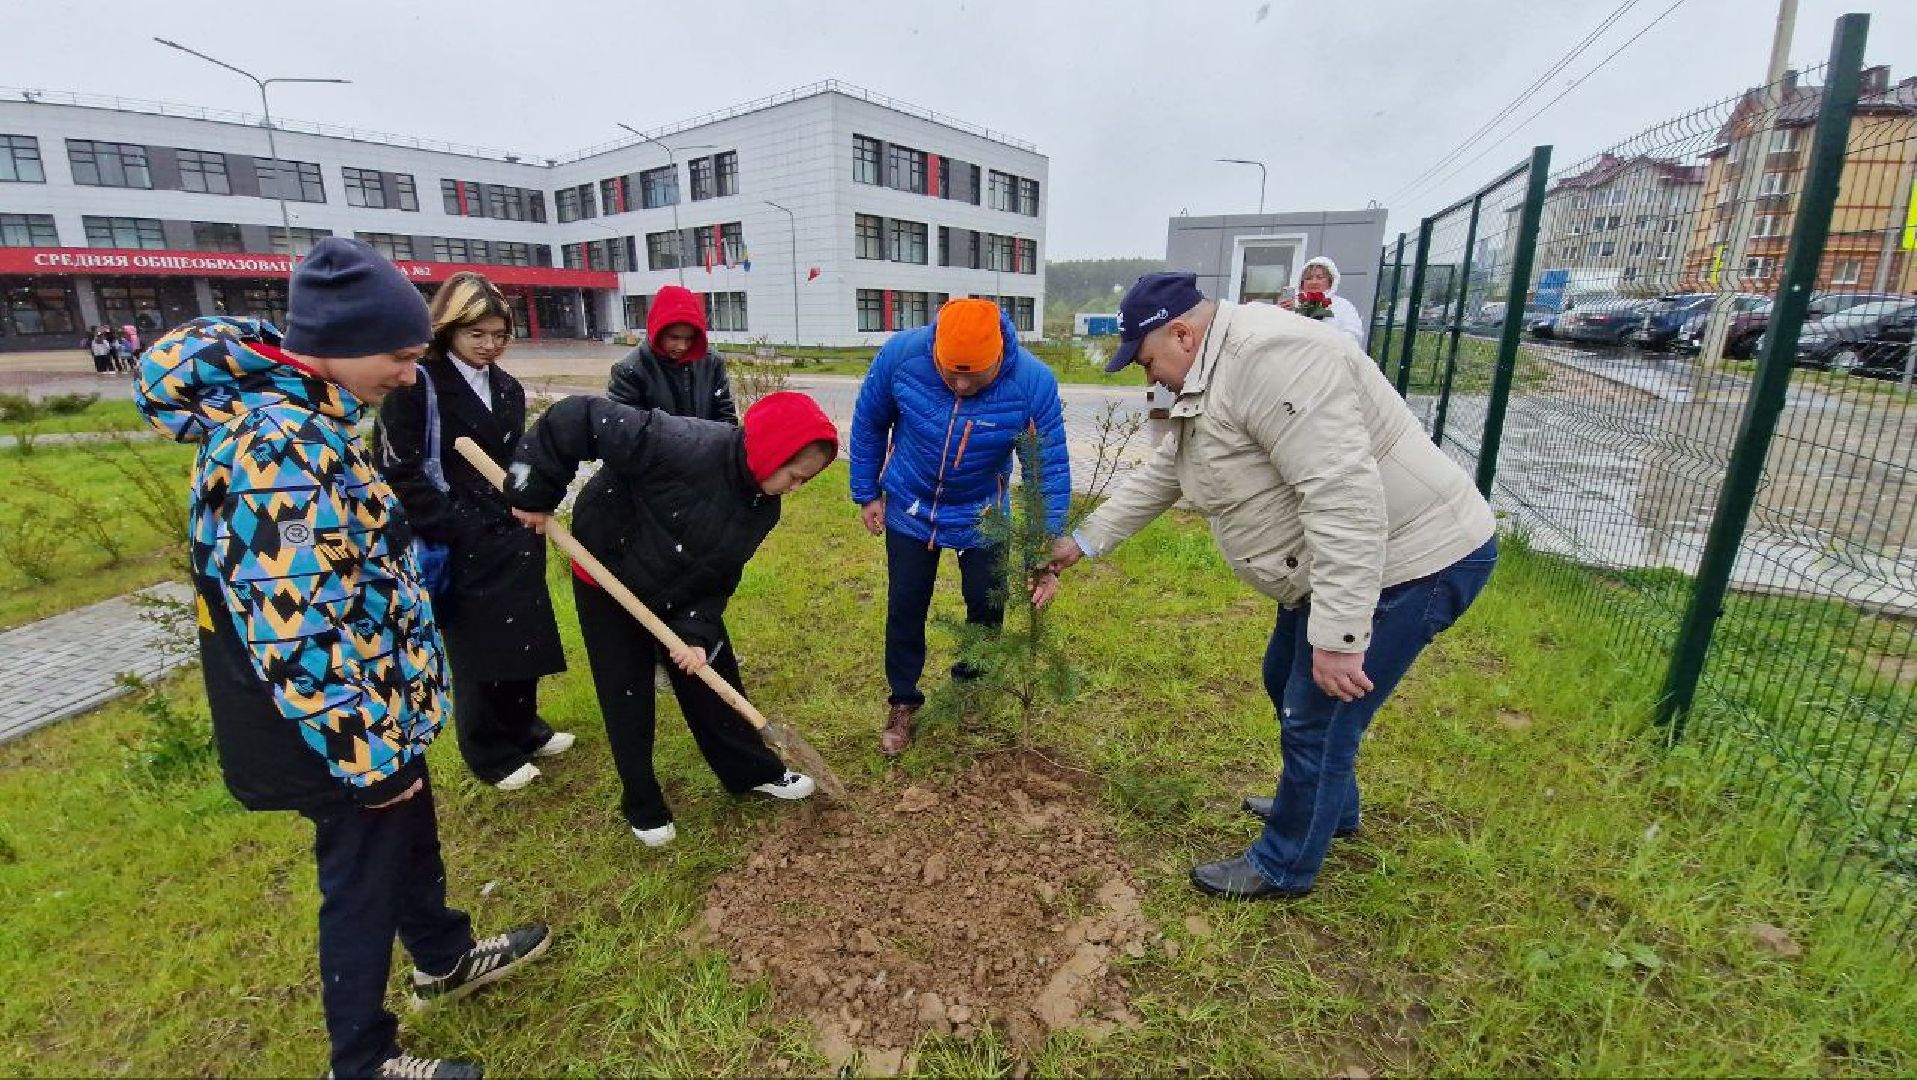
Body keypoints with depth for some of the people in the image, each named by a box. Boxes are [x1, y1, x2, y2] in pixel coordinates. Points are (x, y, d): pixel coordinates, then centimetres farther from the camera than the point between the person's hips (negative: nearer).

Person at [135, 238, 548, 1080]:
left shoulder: (295, 421, 3)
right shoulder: (277, 448, -29)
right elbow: (292, 633, -30)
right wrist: (369, 754, -20)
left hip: (377, 707, 9)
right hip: (341, 731, -9)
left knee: (413, 844, 26)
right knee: (363, 883, 11)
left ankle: (445, 960, 51)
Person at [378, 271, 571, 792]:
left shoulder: (508, 388, 10)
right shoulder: (416, 384, -10)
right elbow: (401, 472, -14)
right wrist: (453, 533, -18)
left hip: (515, 539, 6)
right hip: (461, 546, -6)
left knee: (523, 638, 14)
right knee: (477, 649, 7)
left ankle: (523, 730, 34)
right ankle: (492, 754, 24)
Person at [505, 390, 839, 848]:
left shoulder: (763, 503, -12)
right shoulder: (685, 448, -37)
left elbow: (721, 574, -4)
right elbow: (579, 419, -34)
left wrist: (698, 631, -14)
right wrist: (535, 495, -26)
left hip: (683, 597, 6)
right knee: (627, 699, 8)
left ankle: (753, 771, 33)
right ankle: (643, 806, 29)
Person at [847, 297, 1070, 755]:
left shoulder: (1034, 382, -28)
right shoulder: (900, 354, -26)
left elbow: (1052, 469, -20)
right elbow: (869, 423, -7)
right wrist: (866, 493, -2)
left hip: (982, 516, 0)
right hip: (910, 509, 0)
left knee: (987, 608, 10)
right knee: (905, 609, 8)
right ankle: (903, 704, 30)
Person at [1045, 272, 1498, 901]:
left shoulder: (1270, 358, -27)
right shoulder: (1210, 381, 7)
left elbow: (1345, 497, -33)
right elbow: (1159, 477, 17)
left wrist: (1337, 638, -32)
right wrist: (1084, 541, 21)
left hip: (1411, 562, -10)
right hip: (1339, 564, 10)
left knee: (1316, 719, 1)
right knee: (1286, 682, 23)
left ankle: (1284, 867, 24)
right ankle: (1329, 806, 47)